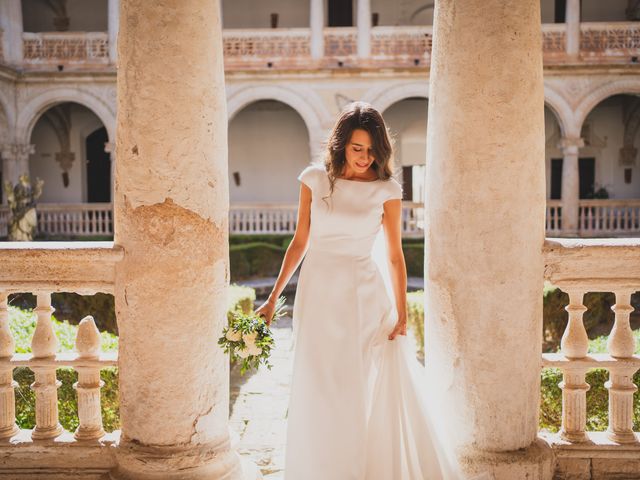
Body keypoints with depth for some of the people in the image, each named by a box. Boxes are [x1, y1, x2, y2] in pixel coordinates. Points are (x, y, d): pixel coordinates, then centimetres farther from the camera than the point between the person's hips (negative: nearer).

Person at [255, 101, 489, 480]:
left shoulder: (387, 190, -3)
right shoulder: (314, 179, 2)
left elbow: (395, 256, -1)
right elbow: (300, 241, 7)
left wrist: (402, 315, -6)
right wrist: (274, 297, 7)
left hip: (366, 296, -2)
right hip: (319, 294, 2)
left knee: (387, 388, -5)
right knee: (318, 393, 8)